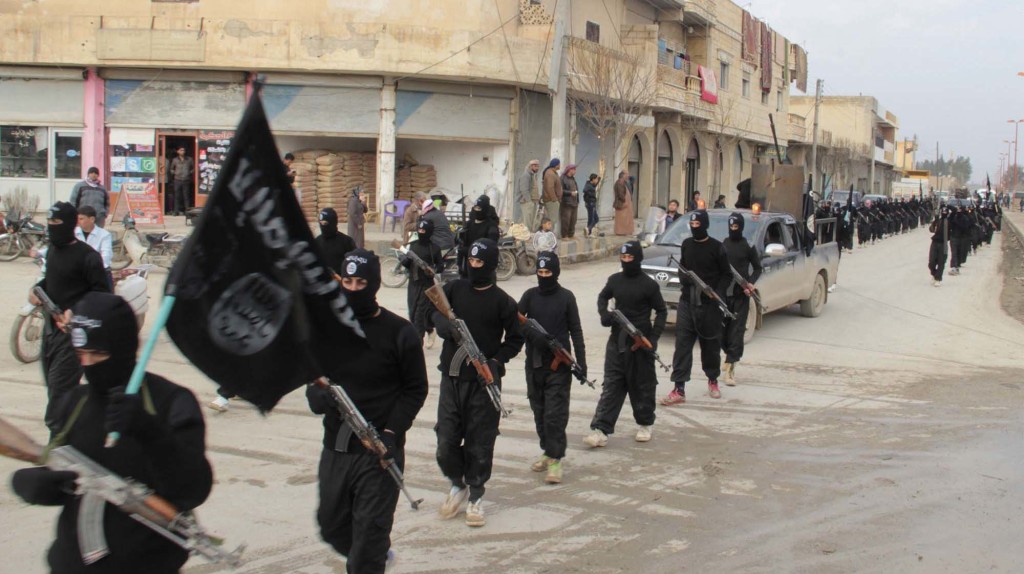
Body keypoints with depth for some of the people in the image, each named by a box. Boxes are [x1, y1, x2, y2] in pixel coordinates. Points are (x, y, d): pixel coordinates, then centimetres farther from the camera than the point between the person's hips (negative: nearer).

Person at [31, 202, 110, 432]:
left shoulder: (87, 256, -14)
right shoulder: (52, 250, 10)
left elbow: (102, 294, -15)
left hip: (73, 330, -9)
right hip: (51, 325, 9)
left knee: (60, 384, -11)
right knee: (51, 379, 14)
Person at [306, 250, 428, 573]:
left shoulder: (399, 333, -6)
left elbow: (415, 389, -2)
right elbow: (312, 377, 10)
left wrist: (391, 432, -14)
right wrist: (318, 397, -14)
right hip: (335, 447, 5)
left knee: (370, 531, -5)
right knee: (332, 527, 16)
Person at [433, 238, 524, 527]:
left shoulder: (502, 301, -2)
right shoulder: (454, 289, 6)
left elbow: (515, 339, 3)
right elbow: (438, 316, -4)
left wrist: (496, 361, -11)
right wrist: (450, 328, -26)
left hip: (484, 379, -2)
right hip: (451, 376, 3)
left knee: (480, 441, 2)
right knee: (446, 438, 3)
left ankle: (476, 496, 16)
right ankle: (457, 484, 27)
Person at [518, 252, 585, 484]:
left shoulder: (566, 297, -1)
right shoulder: (530, 295, 6)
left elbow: (575, 330, 1)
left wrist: (581, 361, -4)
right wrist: (533, 335, -21)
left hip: (559, 364, -4)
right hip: (534, 363, 4)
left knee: (555, 413, -8)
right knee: (539, 411, 11)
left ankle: (555, 460, -6)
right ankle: (547, 451, 25)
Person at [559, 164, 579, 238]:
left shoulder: (573, 179, 20)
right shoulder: (562, 178, -7)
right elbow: (561, 190, -15)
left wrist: (577, 201, 20)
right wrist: (570, 193, -19)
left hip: (574, 203, 8)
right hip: (566, 203, -8)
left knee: (573, 220, 6)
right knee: (565, 220, -8)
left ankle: (571, 235, 13)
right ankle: (564, 236, -3)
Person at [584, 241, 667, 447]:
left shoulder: (648, 285, -8)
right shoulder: (615, 280, 3)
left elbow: (661, 311, -1)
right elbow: (603, 297, 21)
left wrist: (653, 336, -13)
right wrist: (604, 313, 0)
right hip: (617, 340, 3)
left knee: (642, 385, 9)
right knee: (611, 385, 0)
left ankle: (645, 424, 29)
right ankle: (600, 430, -5)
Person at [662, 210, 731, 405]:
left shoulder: (716, 247, -5)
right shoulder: (686, 244, 8)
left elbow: (726, 275, -1)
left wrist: (718, 293, -15)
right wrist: (684, 281, 1)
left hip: (710, 304, -3)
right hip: (687, 301, 3)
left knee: (711, 345, 10)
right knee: (682, 344, -5)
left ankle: (713, 380, 32)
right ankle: (679, 390, -6)